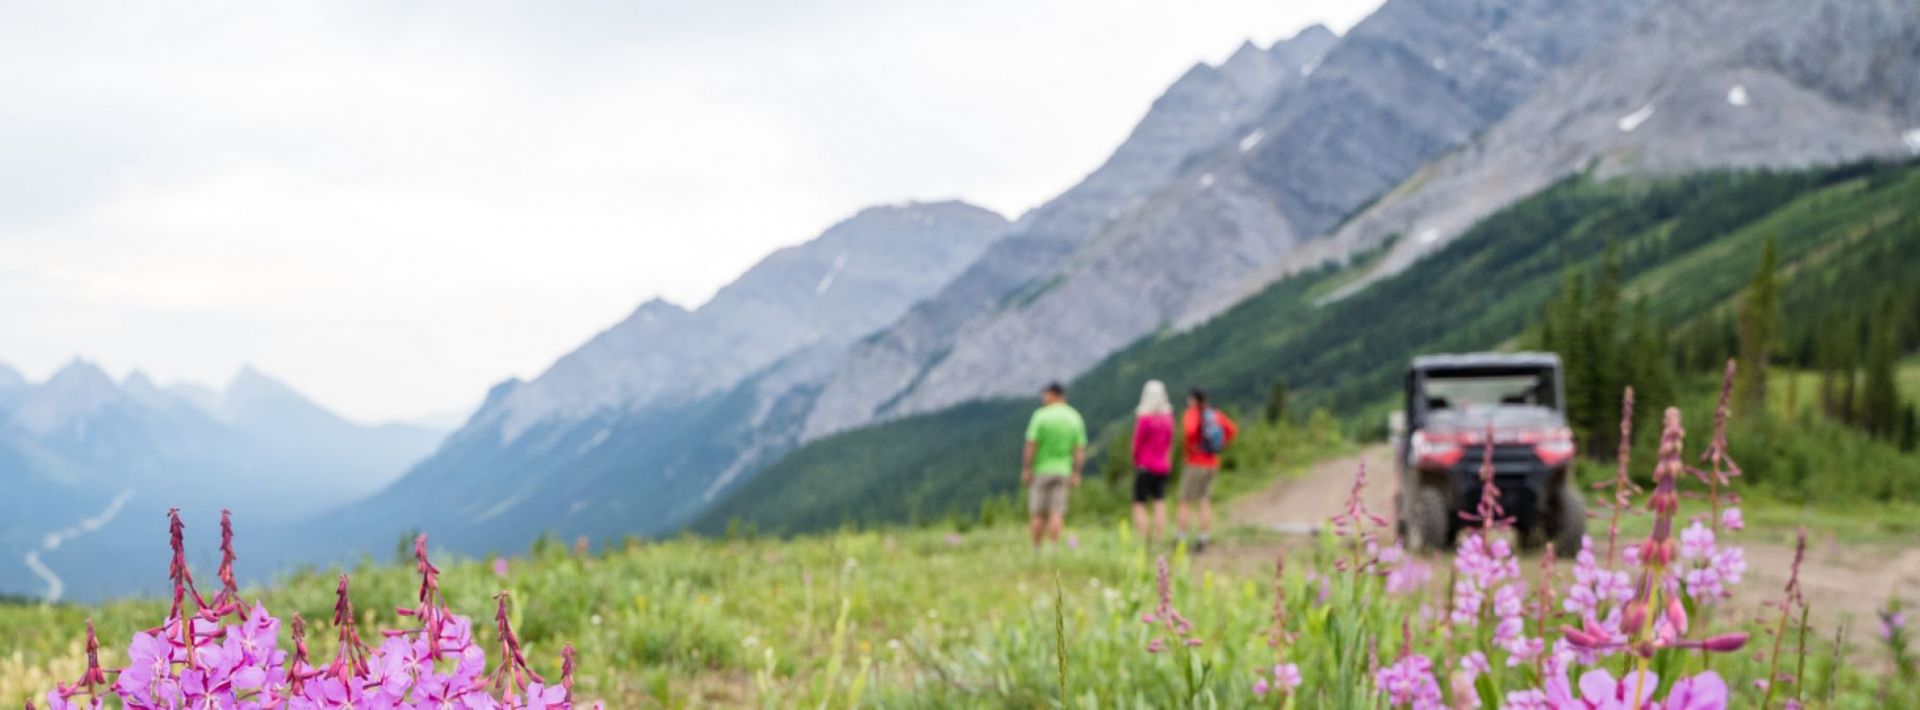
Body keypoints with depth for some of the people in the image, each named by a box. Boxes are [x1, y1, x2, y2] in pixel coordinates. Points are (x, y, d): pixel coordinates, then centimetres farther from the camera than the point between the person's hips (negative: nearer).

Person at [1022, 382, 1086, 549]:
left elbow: (1031, 445, -11)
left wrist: (1026, 469, -7)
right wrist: (1076, 474, 6)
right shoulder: (1075, 417, 5)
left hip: (1041, 470, -3)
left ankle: (1036, 550, 5)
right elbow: (1080, 449, 3)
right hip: (1063, 471, 3)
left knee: (1039, 514, 4)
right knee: (1057, 513, 1)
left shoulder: (1041, 415, -7)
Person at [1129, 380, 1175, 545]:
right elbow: (1170, 443, 9)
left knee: (1139, 505, 1)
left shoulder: (1144, 418, -15)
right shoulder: (1168, 417, 2)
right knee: (1160, 504, 6)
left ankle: (1144, 541, -7)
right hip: (1162, 467, 5)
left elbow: (1137, 444, -8)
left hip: (1145, 467, -5)